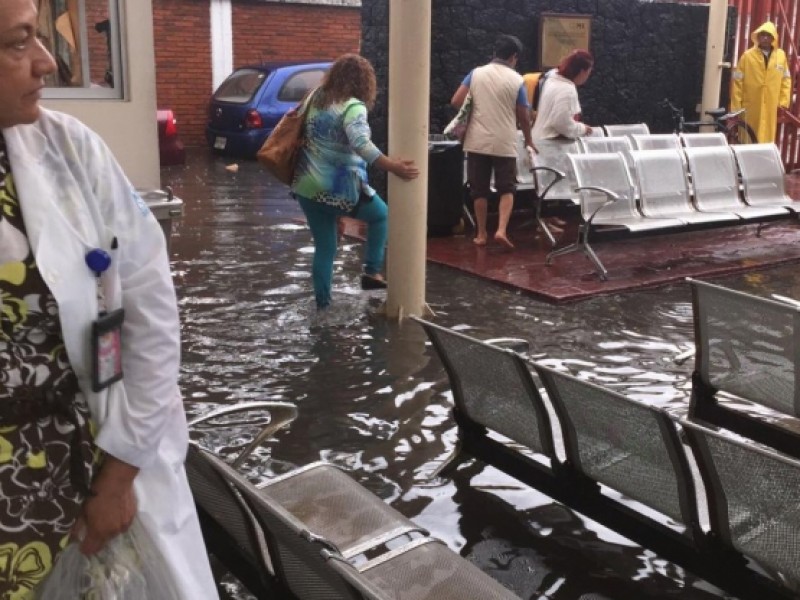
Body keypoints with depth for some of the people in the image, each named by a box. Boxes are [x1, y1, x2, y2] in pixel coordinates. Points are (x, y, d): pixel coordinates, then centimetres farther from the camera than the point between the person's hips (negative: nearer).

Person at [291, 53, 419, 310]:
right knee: (381, 214, 19)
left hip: (307, 185, 7)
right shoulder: (352, 107, -14)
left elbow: (305, 132, 22)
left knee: (324, 247, 16)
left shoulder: (315, 97, 9)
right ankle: (372, 271, 13)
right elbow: (361, 144, -31)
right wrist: (393, 166, -37)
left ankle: (322, 302, 17)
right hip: (339, 188, -6)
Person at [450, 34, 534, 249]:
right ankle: (501, 230, -8)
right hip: (504, 144, -2)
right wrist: (529, 142, 16)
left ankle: (481, 234, 14)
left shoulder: (476, 73, 2)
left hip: (477, 142, 2)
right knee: (507, 189, 8)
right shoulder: (517, 80, -2)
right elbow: (524, 117, 1)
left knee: (479, 190, 10)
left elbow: (456, 101, -2)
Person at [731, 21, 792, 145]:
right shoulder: (747, 55, -3)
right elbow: (737, 81, -3)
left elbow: (786, 80, 10)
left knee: (767, 138, 7)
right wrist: (735, 107, -5)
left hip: (771, 108, 2)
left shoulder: (781, 55, 5)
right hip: (750, 107, -2)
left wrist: (784, 103, 5)